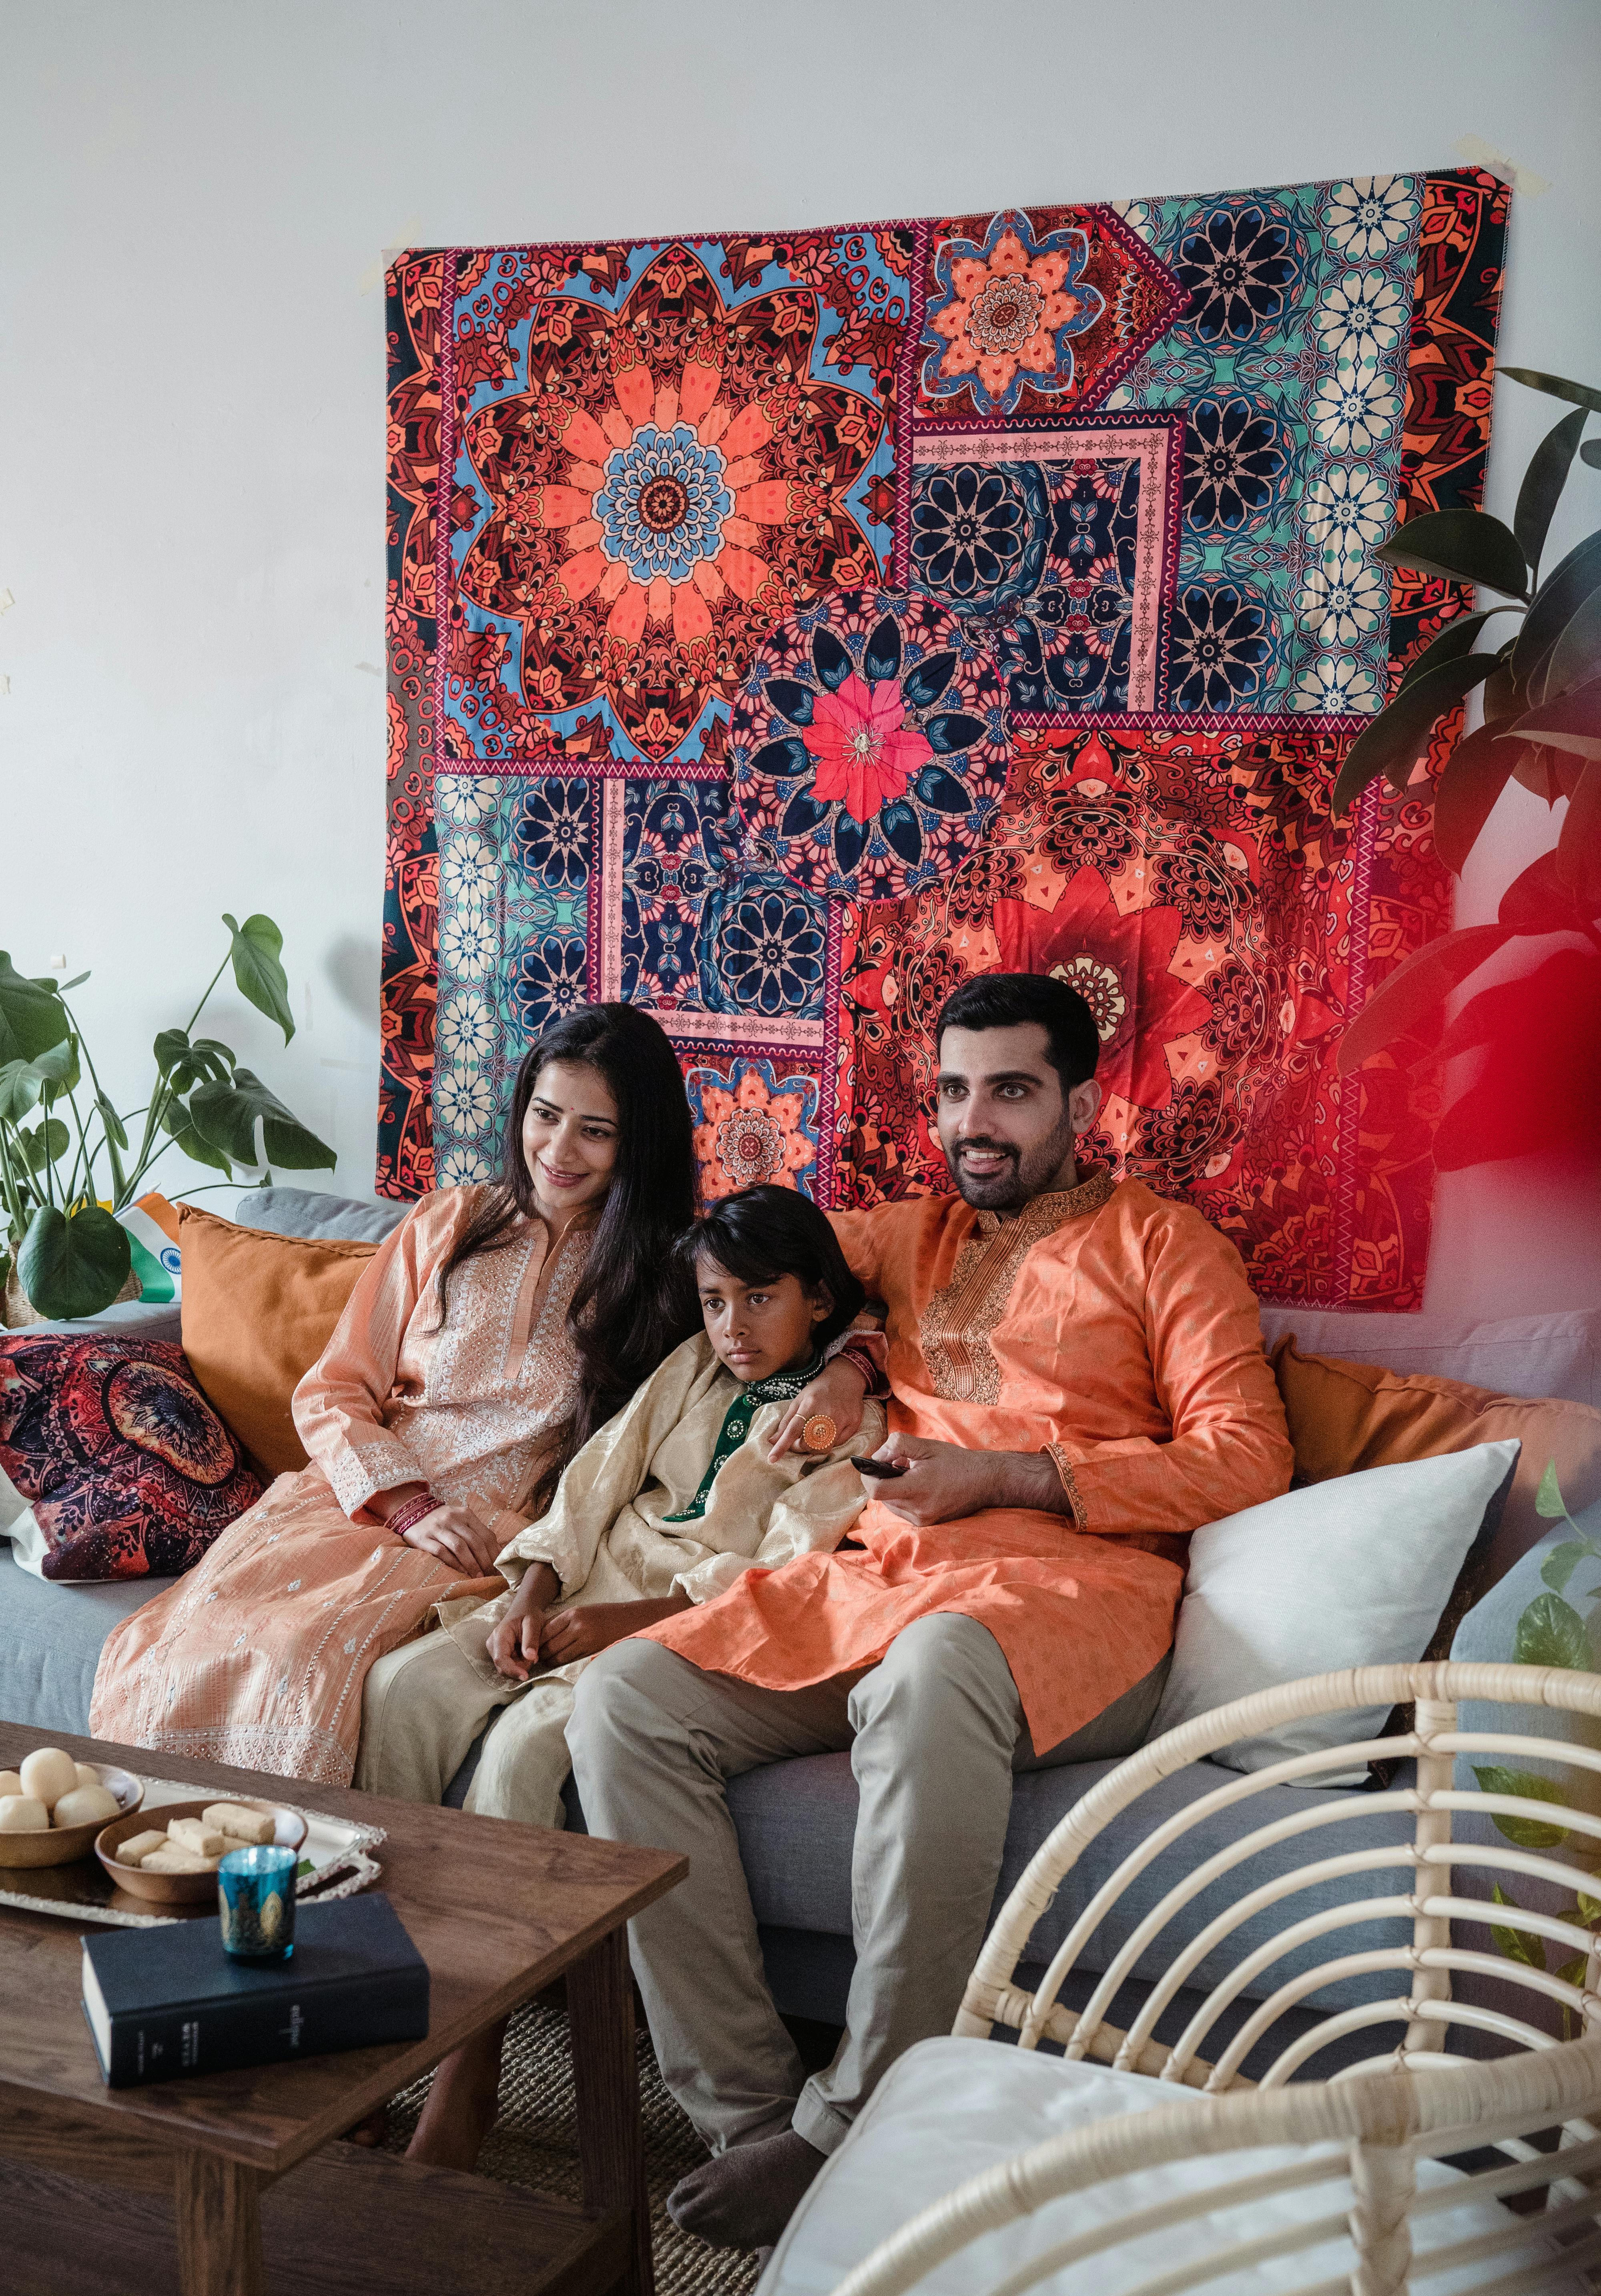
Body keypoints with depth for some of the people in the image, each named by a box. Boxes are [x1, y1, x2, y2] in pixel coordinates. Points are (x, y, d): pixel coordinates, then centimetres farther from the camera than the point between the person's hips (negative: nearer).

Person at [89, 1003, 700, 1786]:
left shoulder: (667, 1267, 8)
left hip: (501, 1538, -3)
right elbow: (332, 1392, 10)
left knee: (309, 1651, -32)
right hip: (365, 1499, 3)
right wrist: (409, 1506, -7)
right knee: (194, 1630, -27)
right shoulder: (448, 1223, 13)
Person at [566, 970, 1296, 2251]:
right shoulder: (918, 1235, 27)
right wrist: (844, 1351, 18)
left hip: (1066, 1587, -5)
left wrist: (997, 1477, -7)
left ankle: (858, 2131, -28)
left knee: (932, 1675, -41)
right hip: (875, 1574, 5)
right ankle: (749, 2109, -19)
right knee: (621, 1701, -19)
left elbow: (1245, 1459, 0)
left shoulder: (1156, 1243, 12)